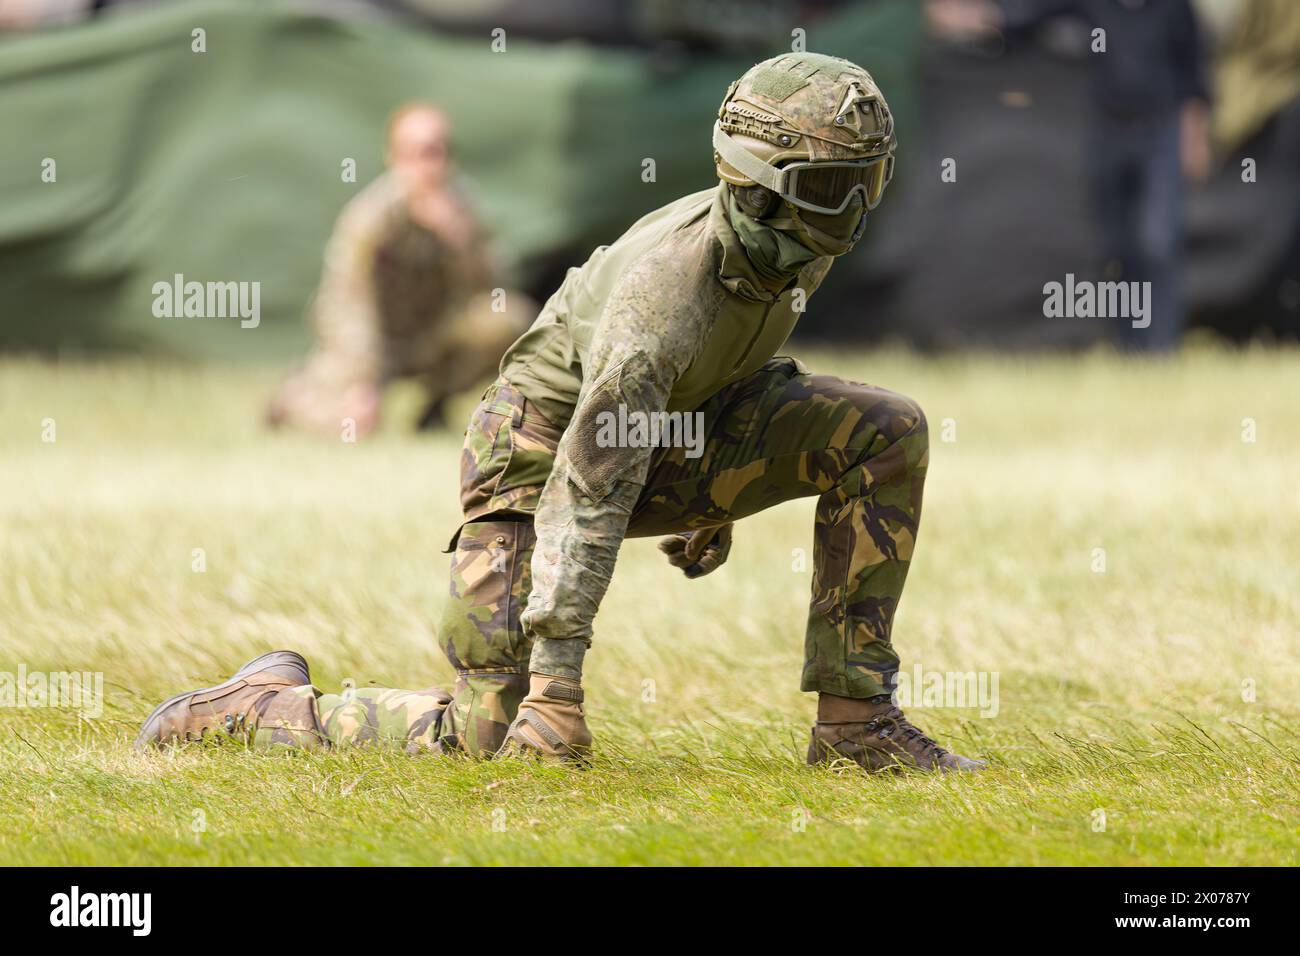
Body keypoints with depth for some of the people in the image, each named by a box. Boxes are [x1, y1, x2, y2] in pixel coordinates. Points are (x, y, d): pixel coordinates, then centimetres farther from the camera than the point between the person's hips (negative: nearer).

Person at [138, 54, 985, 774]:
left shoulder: (798, 236, -11)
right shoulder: (666, 294, -36)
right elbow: (585, 498, -36)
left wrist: (717, 492, 25)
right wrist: (556, 677, -39)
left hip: (665, 429, 8)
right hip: (544, 448, -8)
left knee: (886, 433, -11)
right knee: (488, 736, -14)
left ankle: (854, 719, -9)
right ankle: (262, 703, 10)